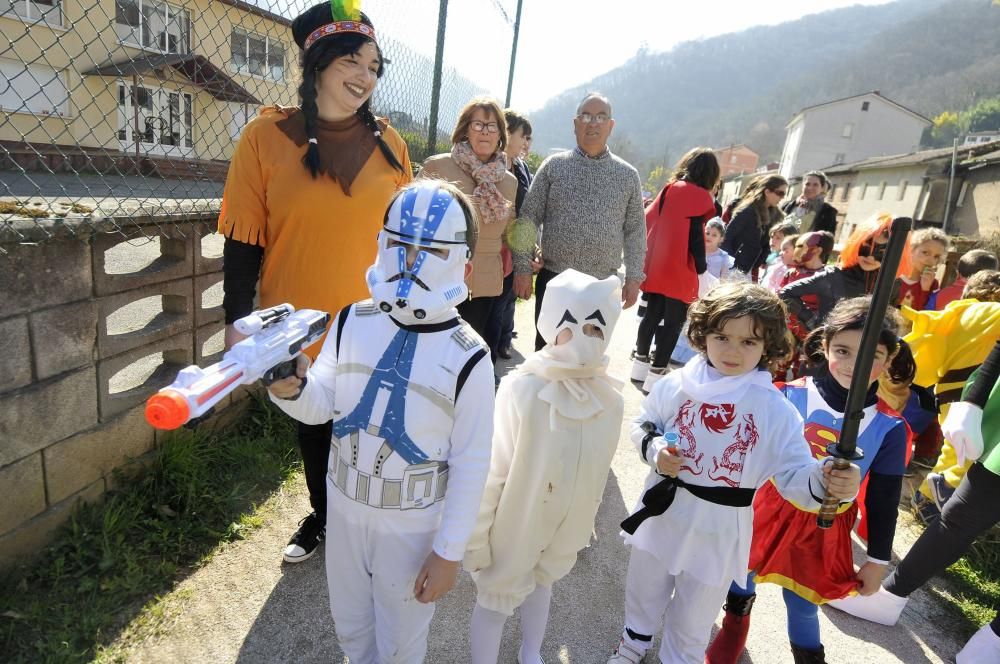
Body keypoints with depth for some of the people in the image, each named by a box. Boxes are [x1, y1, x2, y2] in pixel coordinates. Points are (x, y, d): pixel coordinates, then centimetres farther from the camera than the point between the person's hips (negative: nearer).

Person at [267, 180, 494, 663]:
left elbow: (471, 463, -15)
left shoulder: (468, 359, -21)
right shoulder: (353, 322, -11)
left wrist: (449, 550, -9)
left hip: (413, 523, -3)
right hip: (344, 506, 4)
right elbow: (322, 405, -3)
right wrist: (292, 389, -27)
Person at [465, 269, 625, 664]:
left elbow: (598, 475, -4)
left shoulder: (610, 400, -18)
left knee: (541, 584, 24)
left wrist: (584, 525, 7)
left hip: (564, 528, 2)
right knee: (495, 601, 17)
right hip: (515, 526, -2)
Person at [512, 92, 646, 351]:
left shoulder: (628, 175, 6)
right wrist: (523, 268, -6)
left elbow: (635, 230, 8)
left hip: (602, 284, 1)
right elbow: (528, 218, 0)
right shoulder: (553, 166, 2)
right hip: (553, 278, -1)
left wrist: (633, 277, 1)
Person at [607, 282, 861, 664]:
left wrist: (825, 481, -37)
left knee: (691, 622, 20)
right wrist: (654, 450, -17)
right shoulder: (676, 385, -12)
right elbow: (643, 425, 3)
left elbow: (794, 474, -16)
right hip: (663, 512, 2)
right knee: (643, 593, 27)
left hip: (720, 531, -2)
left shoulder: (776, 410, -16)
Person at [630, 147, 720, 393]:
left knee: (652, 315, 18)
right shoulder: (700, 197, -9)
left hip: (654, 267, 7)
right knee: (673, 322, 0)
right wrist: (701, 267, -3)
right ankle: (656, 375, -1)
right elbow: (695, 236, -14)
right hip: (679, 272, -7)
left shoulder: (669, 189, 9)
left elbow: (647, 220, 11)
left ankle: (640, 365, 26)